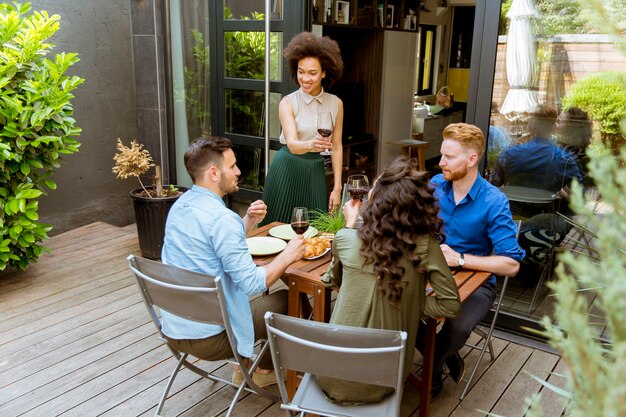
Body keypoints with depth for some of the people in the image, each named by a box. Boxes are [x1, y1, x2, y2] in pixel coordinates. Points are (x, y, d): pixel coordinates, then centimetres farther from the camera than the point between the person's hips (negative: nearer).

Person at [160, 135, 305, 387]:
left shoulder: (179, 206, 4)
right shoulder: (222, 219, -24)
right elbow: (252, 283, -24)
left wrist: (249, 222, 2)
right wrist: (287, 256, -10)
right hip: (207, 338, -9)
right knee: (292, 300, 7)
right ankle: (263, 368, 25)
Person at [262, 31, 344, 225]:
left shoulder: (336, 104, 0)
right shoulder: (288, 103, -9)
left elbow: (336, 147, 4)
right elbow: (292, 144, -20)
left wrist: (337, 187, 1)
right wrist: (310, 145, -43)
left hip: (315, 172, 3)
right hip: (287, 170, -2)